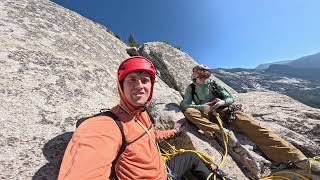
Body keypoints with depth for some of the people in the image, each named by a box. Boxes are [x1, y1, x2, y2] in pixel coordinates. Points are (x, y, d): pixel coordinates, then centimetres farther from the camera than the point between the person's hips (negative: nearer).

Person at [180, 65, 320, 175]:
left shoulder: (213, 84, 15)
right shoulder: (191, 88, 9)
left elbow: (230, 98, 12)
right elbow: (185, 105, -2)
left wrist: (222, 102, -12)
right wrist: (202, 107, -19)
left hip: (226, 111, 2)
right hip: (208, 116, -1)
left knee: (253, 126, -20)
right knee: (189, 112, -29)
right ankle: (221, 133, -35)